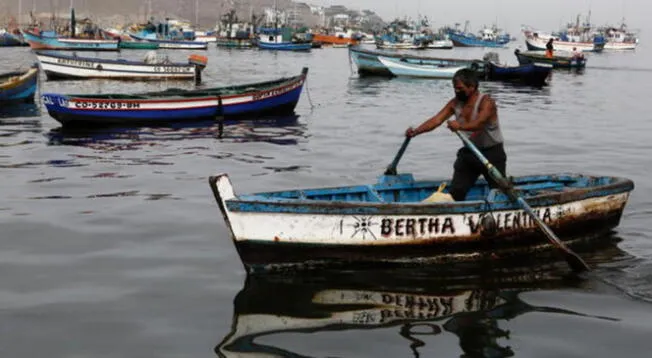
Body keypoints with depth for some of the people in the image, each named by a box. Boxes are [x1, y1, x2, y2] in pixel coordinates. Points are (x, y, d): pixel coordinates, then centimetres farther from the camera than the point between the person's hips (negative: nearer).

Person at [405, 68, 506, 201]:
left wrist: (460, 126, -58)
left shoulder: (486, 102, -19)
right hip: (468, 153, 6)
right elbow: (436, 120, -10)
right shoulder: (455, 103, 0)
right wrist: (416, 131, -27)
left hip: (492, 152, -5)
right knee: (455, 192, -1)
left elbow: (479, 123, -38)